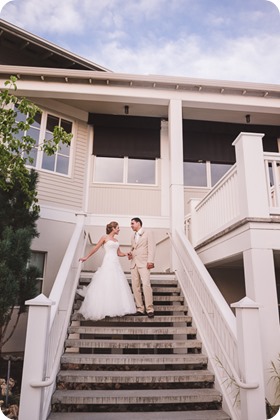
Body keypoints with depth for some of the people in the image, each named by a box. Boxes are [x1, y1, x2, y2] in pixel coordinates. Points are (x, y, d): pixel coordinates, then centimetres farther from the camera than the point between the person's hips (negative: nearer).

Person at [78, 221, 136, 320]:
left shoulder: (116, 240, 19)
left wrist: (127, 254, 2)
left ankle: (115, 307, 8)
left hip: (116, 263, 7)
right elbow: (95, 248, 5)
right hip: (108, 263, -7)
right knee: (106, 285, -7)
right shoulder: (105, 237, 2)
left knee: (117, 285, 2)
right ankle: (104, 308, -2)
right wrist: (86, 257, 7)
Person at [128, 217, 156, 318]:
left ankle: (149, 309, -16)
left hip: (143, 263, -6)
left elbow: (151, 247, -3)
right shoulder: (133, 237, 25)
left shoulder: (148, 233, 7)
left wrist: (150, 261, -15)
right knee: (135, 286, -1)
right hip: (134, 263, 6)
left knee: (146, 284, -19)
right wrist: (130, 254, 5)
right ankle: (140, 308, 4)